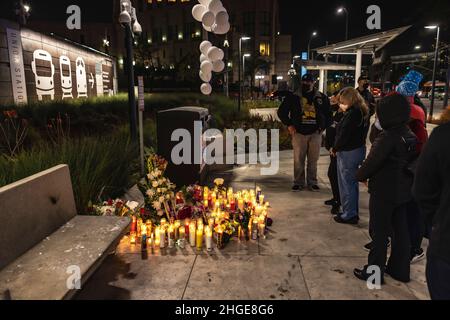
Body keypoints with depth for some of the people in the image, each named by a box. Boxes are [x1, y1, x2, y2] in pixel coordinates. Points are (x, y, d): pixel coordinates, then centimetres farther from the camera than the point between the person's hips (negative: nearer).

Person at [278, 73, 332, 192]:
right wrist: (289, 125, -1)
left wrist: (323, 127, 3)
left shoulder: (321, 97, 7)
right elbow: (282, 111, 8)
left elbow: (328, 114, 16)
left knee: (313, 160, 8)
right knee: (298, 160, 4)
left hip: (315, 133, 1)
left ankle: (312, 182, 21)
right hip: (299, 132, -1)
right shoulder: (294, 96, 3)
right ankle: (298, 183, 17)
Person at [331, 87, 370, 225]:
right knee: (353, 182, 19)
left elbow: (344, 134, -20)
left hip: (348, 152, -10)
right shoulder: (362, 112, 9)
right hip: (359, 149, 10)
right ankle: (353, 212, 31)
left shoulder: (352, 113, -20)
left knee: (346, 183, 1)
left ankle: (349, 215, 12)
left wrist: (335, 148, -7)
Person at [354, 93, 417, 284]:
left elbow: (372, 162, -21)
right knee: (400, 230, 16)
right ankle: (400, 270, 30)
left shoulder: (388, 137, -23)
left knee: (380, 233, 3)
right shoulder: (411, 136, 3)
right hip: (403, 191, 8)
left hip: (384, 192, -8)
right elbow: (411, 161, 11)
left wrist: (361, 175, -1)